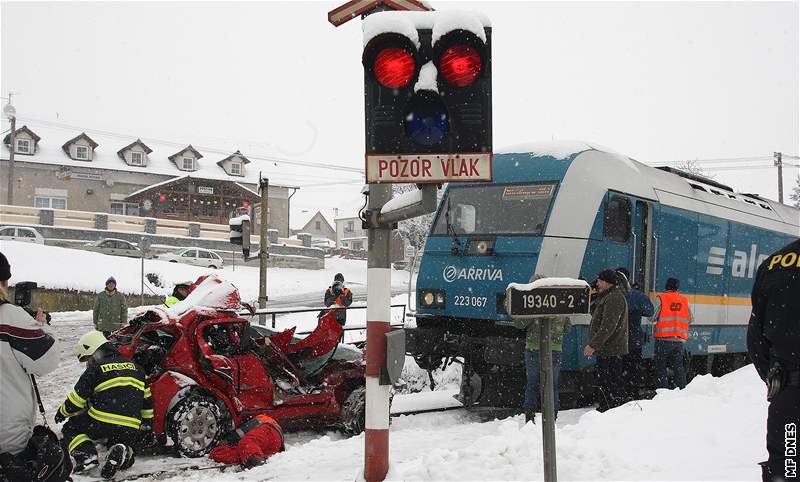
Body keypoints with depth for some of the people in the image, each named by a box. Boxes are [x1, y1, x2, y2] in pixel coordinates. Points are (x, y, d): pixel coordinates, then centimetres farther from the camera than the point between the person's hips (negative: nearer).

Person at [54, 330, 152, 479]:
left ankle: (85, 454, -8)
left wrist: (62, 412, 26)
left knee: (71, 428, 20)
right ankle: (123, 452, -6)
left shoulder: (95, 370, 2)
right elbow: (147, 398, 23)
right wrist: (147, 422, 35)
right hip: (130, 428, 4)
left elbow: (77, 398, 6)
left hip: (101, 422, -4)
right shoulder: (134, 367, 19)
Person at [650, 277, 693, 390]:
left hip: (663, 338, -4)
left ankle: (662, 389, 0)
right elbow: (691, 319, 11)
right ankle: (682, 388, 13)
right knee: (678, 366, 13)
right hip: (679, 339, 4)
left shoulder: (661, 298, -6)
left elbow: (652, 317, -11)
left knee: (661, 365, 4)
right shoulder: (684, 300, 8)